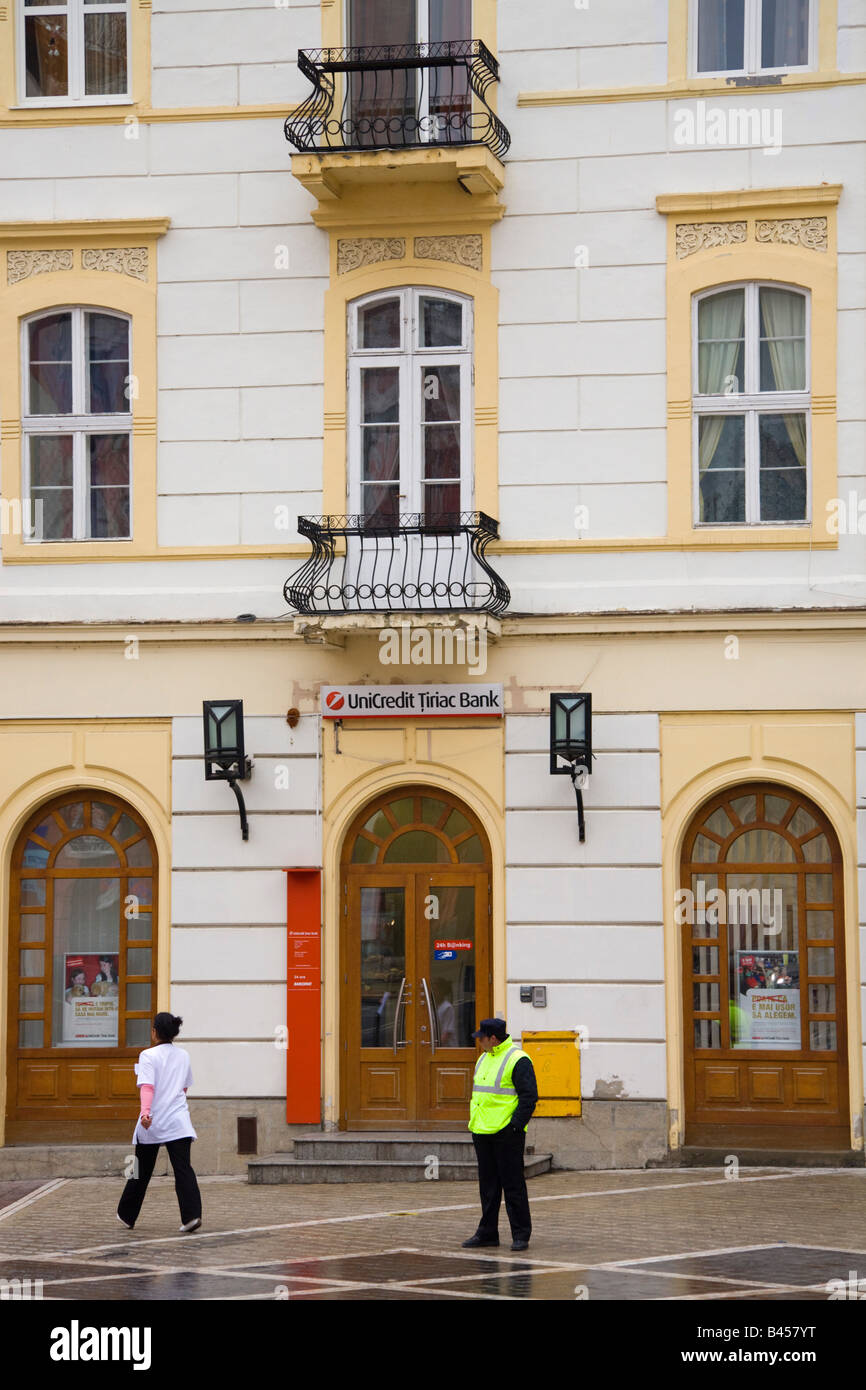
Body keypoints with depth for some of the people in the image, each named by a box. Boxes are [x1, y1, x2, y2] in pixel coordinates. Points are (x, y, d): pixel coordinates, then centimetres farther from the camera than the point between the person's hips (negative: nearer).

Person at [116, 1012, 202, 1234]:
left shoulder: (148, 1056, -6)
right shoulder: (183, 1056, 10)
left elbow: (147, 1086, -20)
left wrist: (145, 1112, -30)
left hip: (152, 1123, -3)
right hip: (179, 1120, 3)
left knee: (142, 1171, 12)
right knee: (183, 1168, -5)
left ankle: (127, 1216, 27)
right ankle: (191, 1215, -22)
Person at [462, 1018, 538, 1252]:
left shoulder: (518, 1060, -10)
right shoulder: (484, 1059, 17)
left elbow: (529, 1096, -14)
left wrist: (516, 1125, -18)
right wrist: (473, 1122, 15)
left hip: (506, 1134, -8)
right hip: (482, 1133, 8)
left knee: (513, 1184, -4)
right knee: (488, 1184, 12)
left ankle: (521, 1234, 2)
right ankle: (487, 1232, 18)